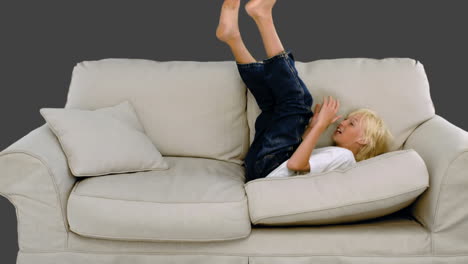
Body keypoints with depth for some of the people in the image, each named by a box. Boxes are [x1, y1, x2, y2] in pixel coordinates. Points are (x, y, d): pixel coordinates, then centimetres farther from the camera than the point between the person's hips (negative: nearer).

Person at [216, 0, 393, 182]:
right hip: (257, 162, 8)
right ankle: (232, 35, -1)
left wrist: (321, 124, -15)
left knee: (297, 99, -13)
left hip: (268, 166, -8)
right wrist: (311, 126, 12)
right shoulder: (333, 153, 24)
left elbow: (295, 164, -20)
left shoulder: (344, 156, -5)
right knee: (274, 100, 15)